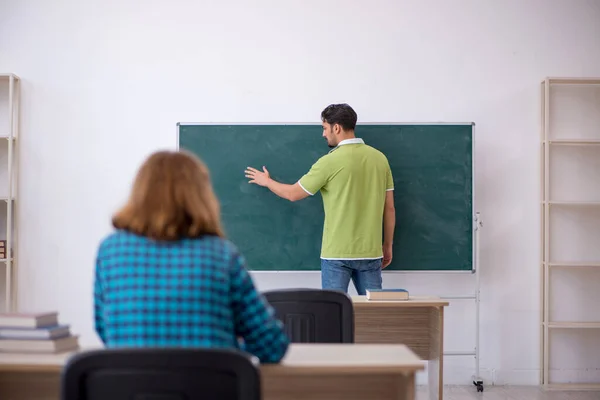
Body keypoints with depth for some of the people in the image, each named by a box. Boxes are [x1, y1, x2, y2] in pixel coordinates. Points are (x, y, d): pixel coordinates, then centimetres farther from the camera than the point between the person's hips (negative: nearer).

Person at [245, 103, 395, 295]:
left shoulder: (330, 161, -10)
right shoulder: (380, 158, 4)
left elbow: (293, 194, 1)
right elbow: (389, 208, 8)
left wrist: (266, 181, 19)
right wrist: (387, 246, 18)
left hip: (337, 252, -4)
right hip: (370, 251, 5)